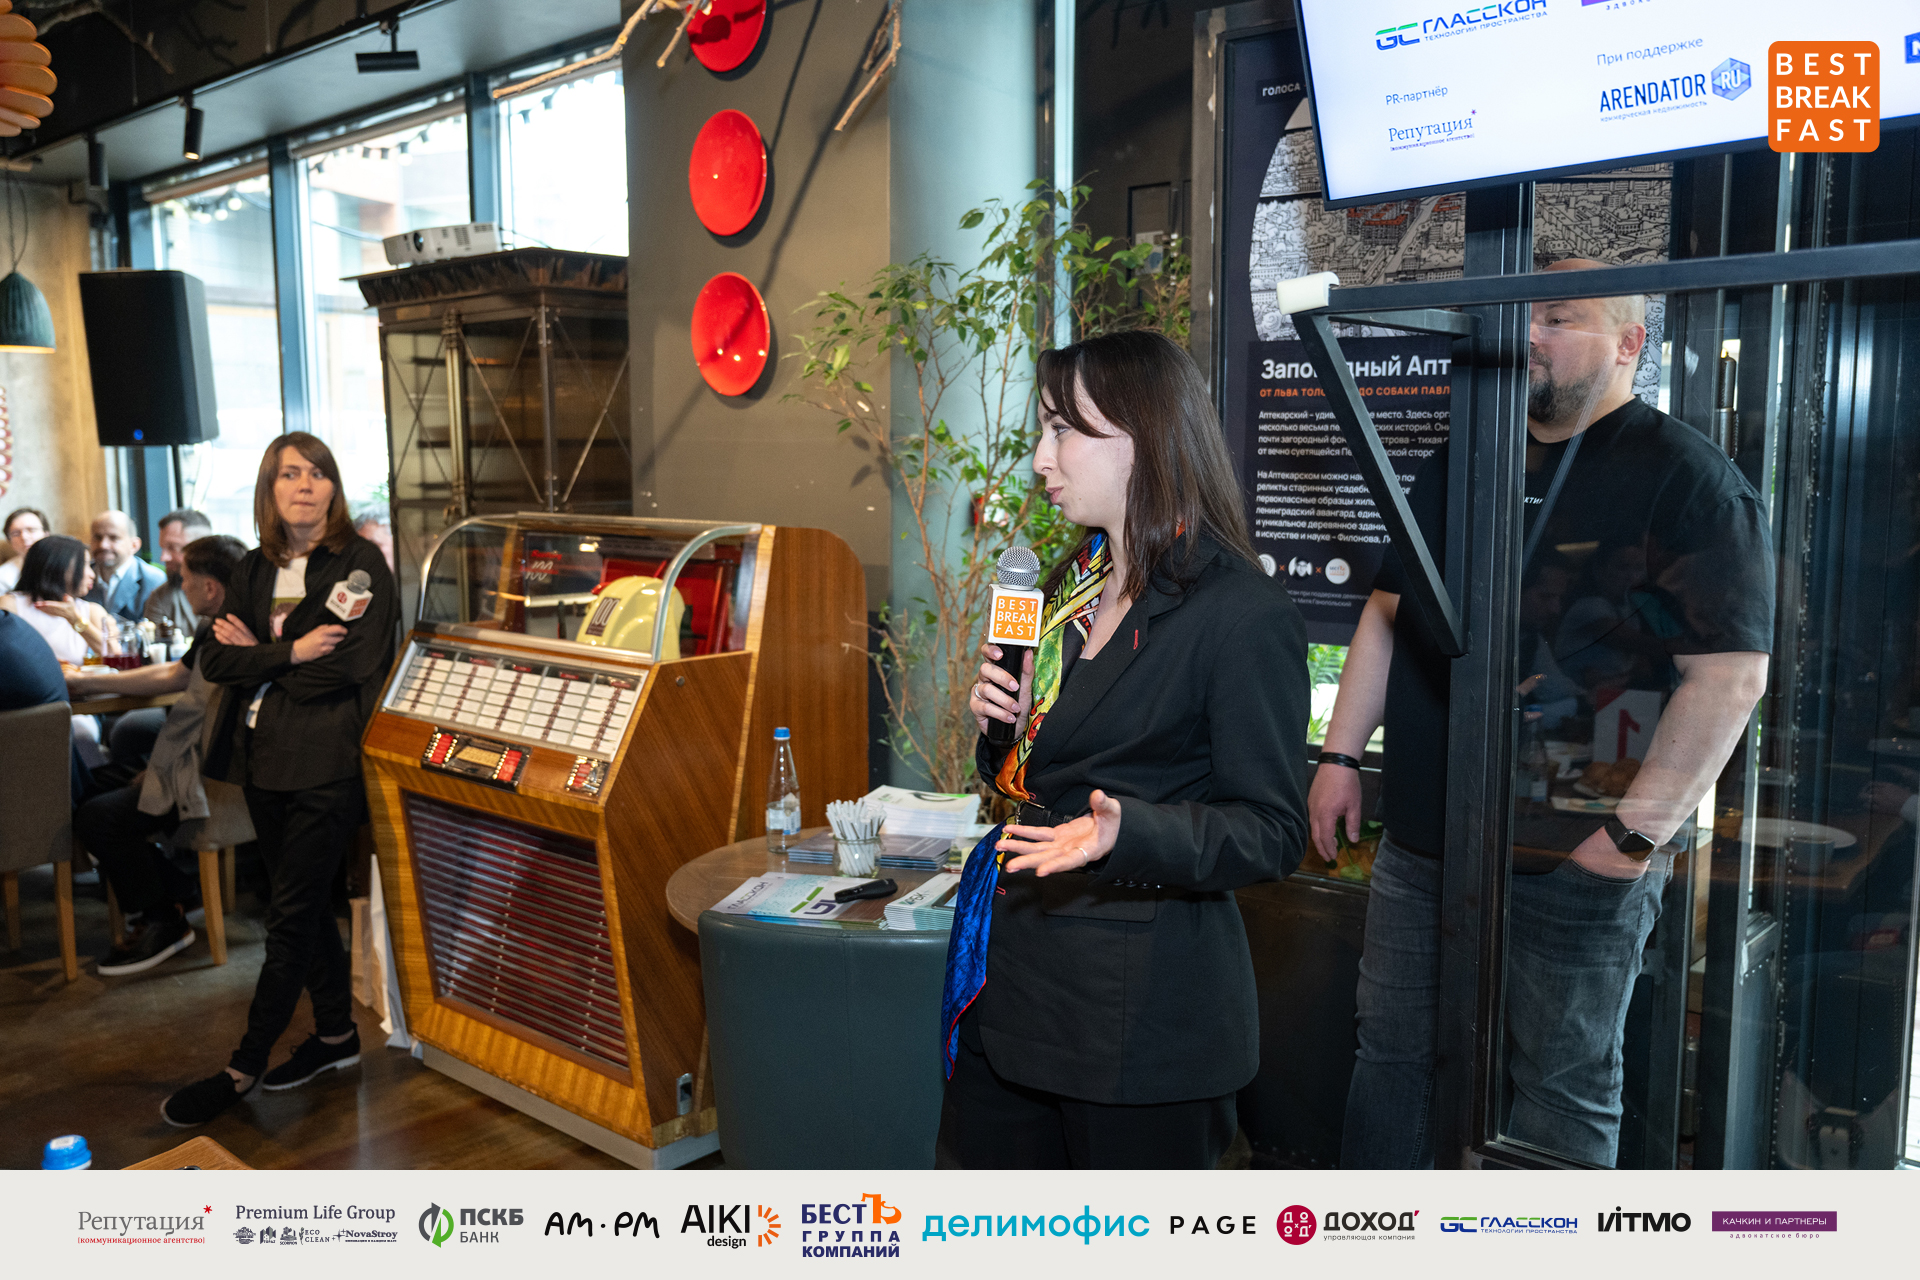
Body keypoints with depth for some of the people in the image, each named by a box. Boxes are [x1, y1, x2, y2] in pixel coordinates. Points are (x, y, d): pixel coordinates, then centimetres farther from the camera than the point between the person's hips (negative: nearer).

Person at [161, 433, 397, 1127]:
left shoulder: (361, 562, -7)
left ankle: (244, 1069, 11)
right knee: (305, 905, 15)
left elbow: (355, 667, -17)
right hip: (264, 759, 7)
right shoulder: (255, 569, 12)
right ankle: (336, 1033, 30)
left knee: (290, 915, 0)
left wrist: (257, 655, -7)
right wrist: (292, 654, -14)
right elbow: (213, 659, 2)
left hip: (327, 764, -7)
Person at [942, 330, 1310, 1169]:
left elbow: (1272, 832, -15)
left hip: (1141, 1012, -7)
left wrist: (1126, 833, -31)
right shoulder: (1073, 587, 12)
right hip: (1014, 983, 8)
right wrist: (1000, 725, -1)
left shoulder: (1243, 614, -14)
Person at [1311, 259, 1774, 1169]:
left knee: (1563, 1084, 9)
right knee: (1392, 1055, 15)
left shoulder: (1686, 478, -8)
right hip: (1420, 844, 6)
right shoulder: (1460, 465, 12)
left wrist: (1635, 832, -18)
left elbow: (1730, 673, -15)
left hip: (1575, 864, -6)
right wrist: (1340, 757, 10)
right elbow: (1388, 613, 16)